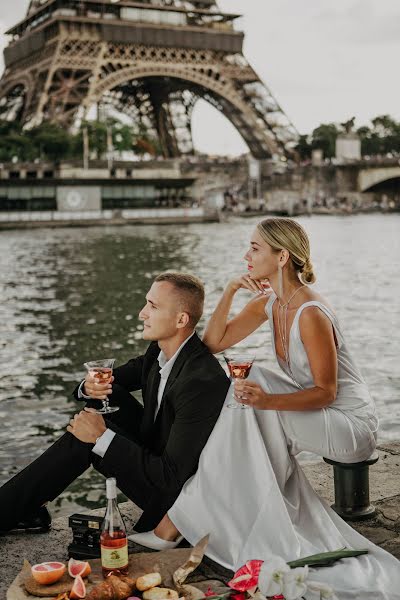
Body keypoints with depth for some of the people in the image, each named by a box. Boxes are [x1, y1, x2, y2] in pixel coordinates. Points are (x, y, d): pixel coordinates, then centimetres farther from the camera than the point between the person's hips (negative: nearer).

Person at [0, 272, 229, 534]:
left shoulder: (204, 382, -31)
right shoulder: (161, 350, -4)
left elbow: (171, 478, -31)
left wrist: (102, 437, -27)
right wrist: (91, 385, -13)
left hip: (175, 495, -9)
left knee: (83, 439, -18)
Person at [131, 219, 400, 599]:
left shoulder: (311, 314, -24)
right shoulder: (268, 303, 1)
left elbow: (326, 392, -22)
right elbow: (214, 343, 2)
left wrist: (268, 400, -38)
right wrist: (229, 291, -10)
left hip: (350, 425, -8)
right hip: (316, 418, 8)